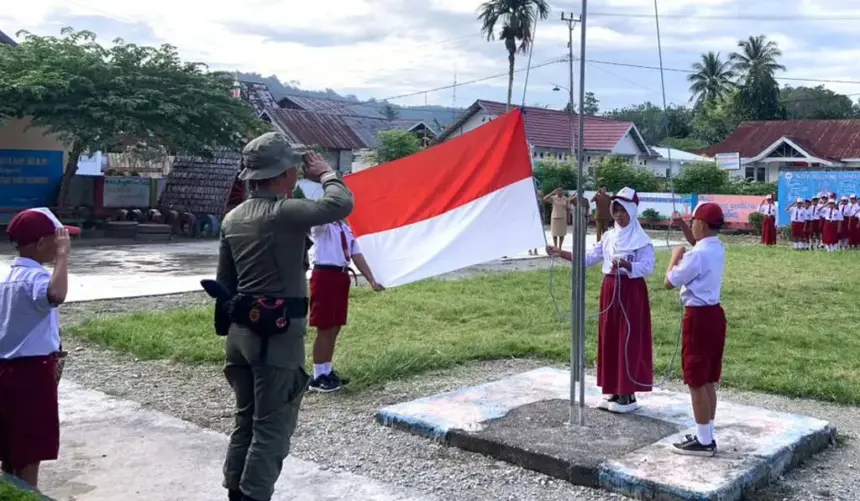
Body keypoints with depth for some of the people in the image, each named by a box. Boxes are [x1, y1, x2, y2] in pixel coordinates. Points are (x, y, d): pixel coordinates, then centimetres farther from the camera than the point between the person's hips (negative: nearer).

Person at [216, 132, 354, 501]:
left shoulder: (232, 218, 9)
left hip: (241, 331, 8)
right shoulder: (285, 213, -16)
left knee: (246, 421, 18)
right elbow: (342, 204, -22)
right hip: (279, 333, -8)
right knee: (272, 429, 0)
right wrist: (325, 174, -3)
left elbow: (224, 282, 14)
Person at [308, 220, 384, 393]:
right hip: (325, 275, -8)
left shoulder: (346, 228, 16)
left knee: (335, 328, 12)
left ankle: (327, 372, 24)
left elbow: (357, 255, 14)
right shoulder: (322, 223, -4)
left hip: (342, 276, 8)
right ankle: (318, 377, 5)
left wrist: (372, 280, 9)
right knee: (324, 328, -4)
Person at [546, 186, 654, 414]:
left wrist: (625, 264, -35)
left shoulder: (641, 240, -9)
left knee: (629, 341, -3)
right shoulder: (609, 236, 10)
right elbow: (589, 259, 9)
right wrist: (562, 254, -1)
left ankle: (629, 395, 5)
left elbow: (648, 268, -19)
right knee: (609, 340, 9)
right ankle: (615, 391, 19)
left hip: (631, 293, -7)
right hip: (610, 291, 7)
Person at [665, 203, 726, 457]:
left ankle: (703, 441, 6)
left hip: (698, 317, -9)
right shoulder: (717, 248, 8)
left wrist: (675, 256, -1)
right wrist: (681, 224, 19)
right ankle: (707, 436, 24)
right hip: (714, 313, 9)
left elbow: (669, 282, -14)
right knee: (708, 380, 15)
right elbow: (697, 242, 32)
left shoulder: (697, 255, -21)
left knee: (696, 381, -1)